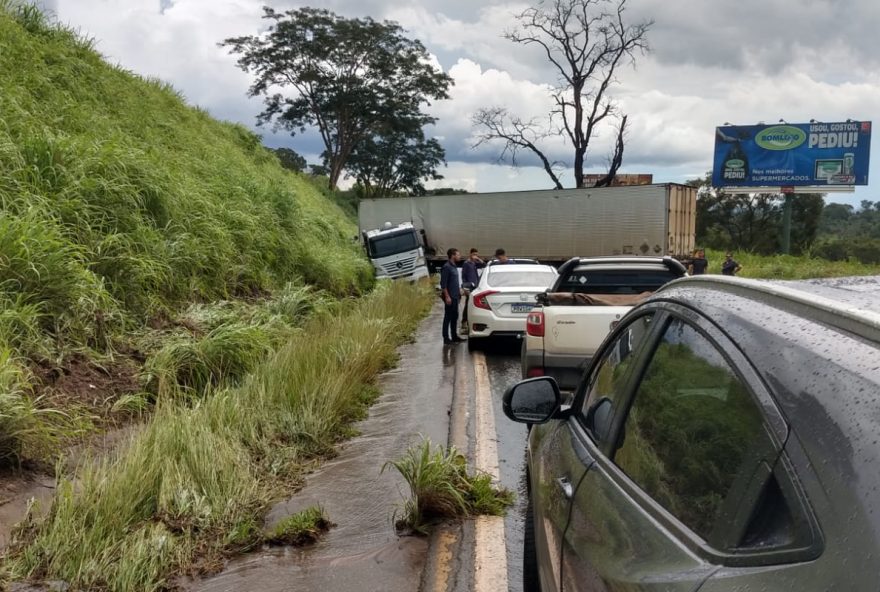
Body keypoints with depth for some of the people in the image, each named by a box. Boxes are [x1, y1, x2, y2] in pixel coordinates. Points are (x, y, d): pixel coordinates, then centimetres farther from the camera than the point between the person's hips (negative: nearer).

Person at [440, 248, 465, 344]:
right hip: (450, 297, -9)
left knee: (455, 317, 13)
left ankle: (454, 336, 21)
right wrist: (447, 296, -20)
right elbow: (443, 284, -17)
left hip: (455, 297, 9)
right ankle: (446, 338, 0)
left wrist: (459, 293, 20)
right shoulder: (446, 267, -14)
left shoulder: (454, 266, 15)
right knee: (448, 317, -4)